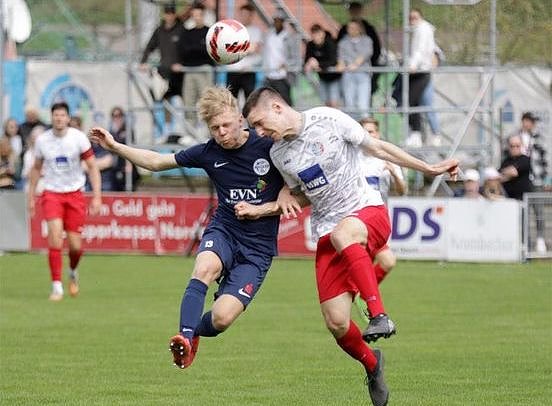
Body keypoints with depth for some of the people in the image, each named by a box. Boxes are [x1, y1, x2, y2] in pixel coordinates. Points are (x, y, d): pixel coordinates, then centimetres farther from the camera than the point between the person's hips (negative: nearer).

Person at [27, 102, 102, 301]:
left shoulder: (78, 138, -8)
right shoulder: (42, 140, -2)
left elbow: (93, 167, -5)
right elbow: (36, 169, 13)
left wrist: (97, 197, -13)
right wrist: (31, 197, 12)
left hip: (75, 194, 0)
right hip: (52, 193, 0)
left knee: (75, 245, -1)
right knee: (55, 236, -20)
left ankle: (73, 272, 34)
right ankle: (56, 286, -15)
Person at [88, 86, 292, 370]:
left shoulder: (268, 147, -6)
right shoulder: (209, 153, 3)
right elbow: (156, 162, 14)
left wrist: (260, 209, -10)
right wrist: (114, 147, 6)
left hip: (258, 245, -2)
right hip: (223, 231, 2)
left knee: (221, 318, -16)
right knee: (205, 267, -37)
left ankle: (194, 332, 18)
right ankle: (185, 336, -37)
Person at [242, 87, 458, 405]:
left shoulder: (328, 120, -7)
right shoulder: (279, 154, 7)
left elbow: (378, 148, -1)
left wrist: (430, 169, -1)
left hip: (369, 213, -5)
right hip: (328, 233, 5)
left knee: (342, 234, -42)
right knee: (337, 324, -8)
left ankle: (379, 315, -43)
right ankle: (371, 364, 24)